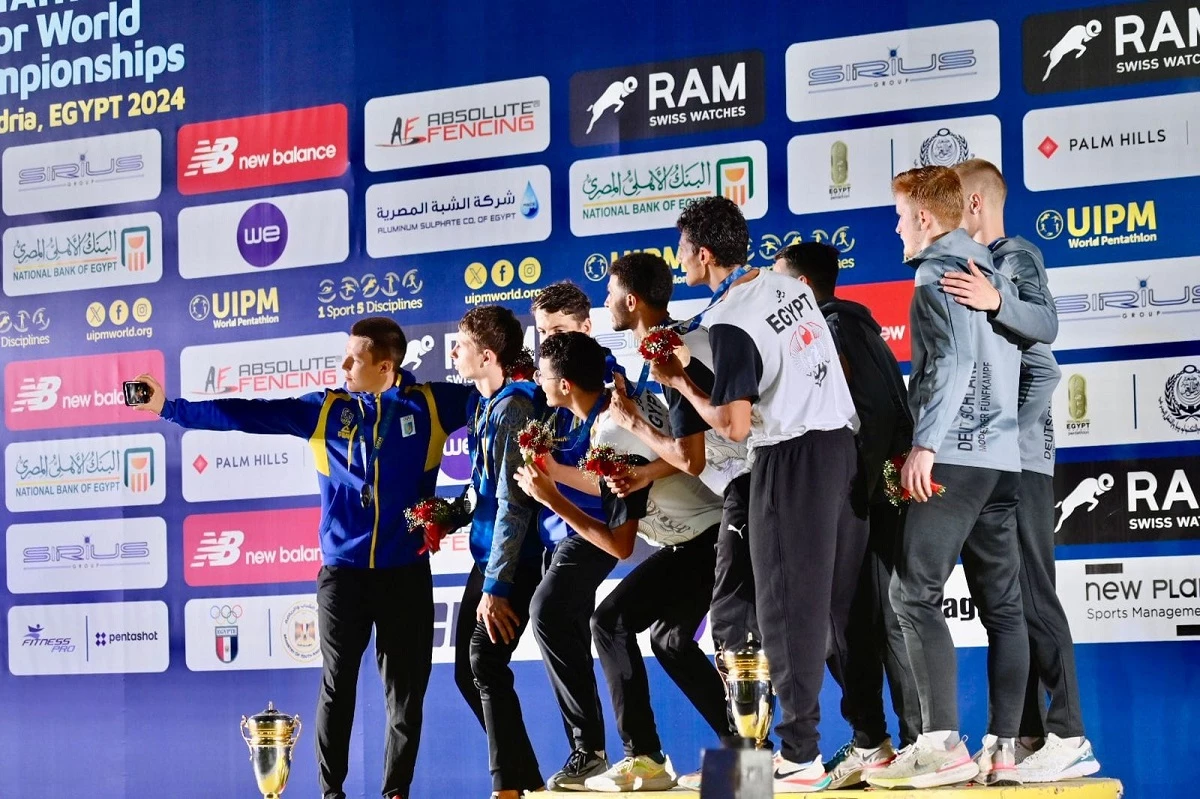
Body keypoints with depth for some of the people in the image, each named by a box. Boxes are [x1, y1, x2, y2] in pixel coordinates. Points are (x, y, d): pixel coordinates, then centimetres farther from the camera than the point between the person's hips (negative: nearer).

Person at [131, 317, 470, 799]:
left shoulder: (431, 404, 2)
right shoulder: (327, 409, 3)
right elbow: (247, 414, 2)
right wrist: (168, 407, 0)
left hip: (406, 572, 0)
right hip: (343, 570, 0)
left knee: (406, 688, 4)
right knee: (337, 684, 4)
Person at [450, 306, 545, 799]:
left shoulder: (513, 407, -17)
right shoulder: (481, 403, 10)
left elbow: (514, 504, -20)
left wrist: (497, 586, -21)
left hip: (515, 560, -10)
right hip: (489, 554, 10)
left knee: (486, 663, -15)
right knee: (468, 672, 10)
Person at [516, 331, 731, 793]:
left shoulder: (612, 439, -23)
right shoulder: (621, 401, 4)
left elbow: (619, 545, -20)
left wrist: (551, 499, -16)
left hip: (700, 543, -10)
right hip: (712, 534, 10)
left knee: (611, 622, -9)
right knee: (669, 638, 18)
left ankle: (644, 759, -11)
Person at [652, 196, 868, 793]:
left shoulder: (729, 323, -15)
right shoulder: (789, 286, 9)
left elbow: (734, 426, -19)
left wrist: (681, 383, -3)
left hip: (790, 458, -8)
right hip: (842, 442, 8)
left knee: (790, 608, -2)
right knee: (845, 599, 11)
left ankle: (800, 754, -1)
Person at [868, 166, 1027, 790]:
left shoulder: (939, 272, -5)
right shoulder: (991, 272, 21)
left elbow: (952, 359, -17)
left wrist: (925, 443, -20)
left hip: (956, 455, -9)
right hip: (1003, 457, 9)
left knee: (915, 593, -11)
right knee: (1001, 604, 3)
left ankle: (943, 744, -18)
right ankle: (1002, 748, 0)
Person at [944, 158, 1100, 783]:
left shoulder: (1016, 258, -6)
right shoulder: (974, 267, 21)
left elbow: (1044, 323, -25)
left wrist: (996, 303, -43)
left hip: (1017, 458, -9)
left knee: (1032, 597, -11)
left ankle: (1069, 738, -11)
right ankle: (1028, 735, 10)